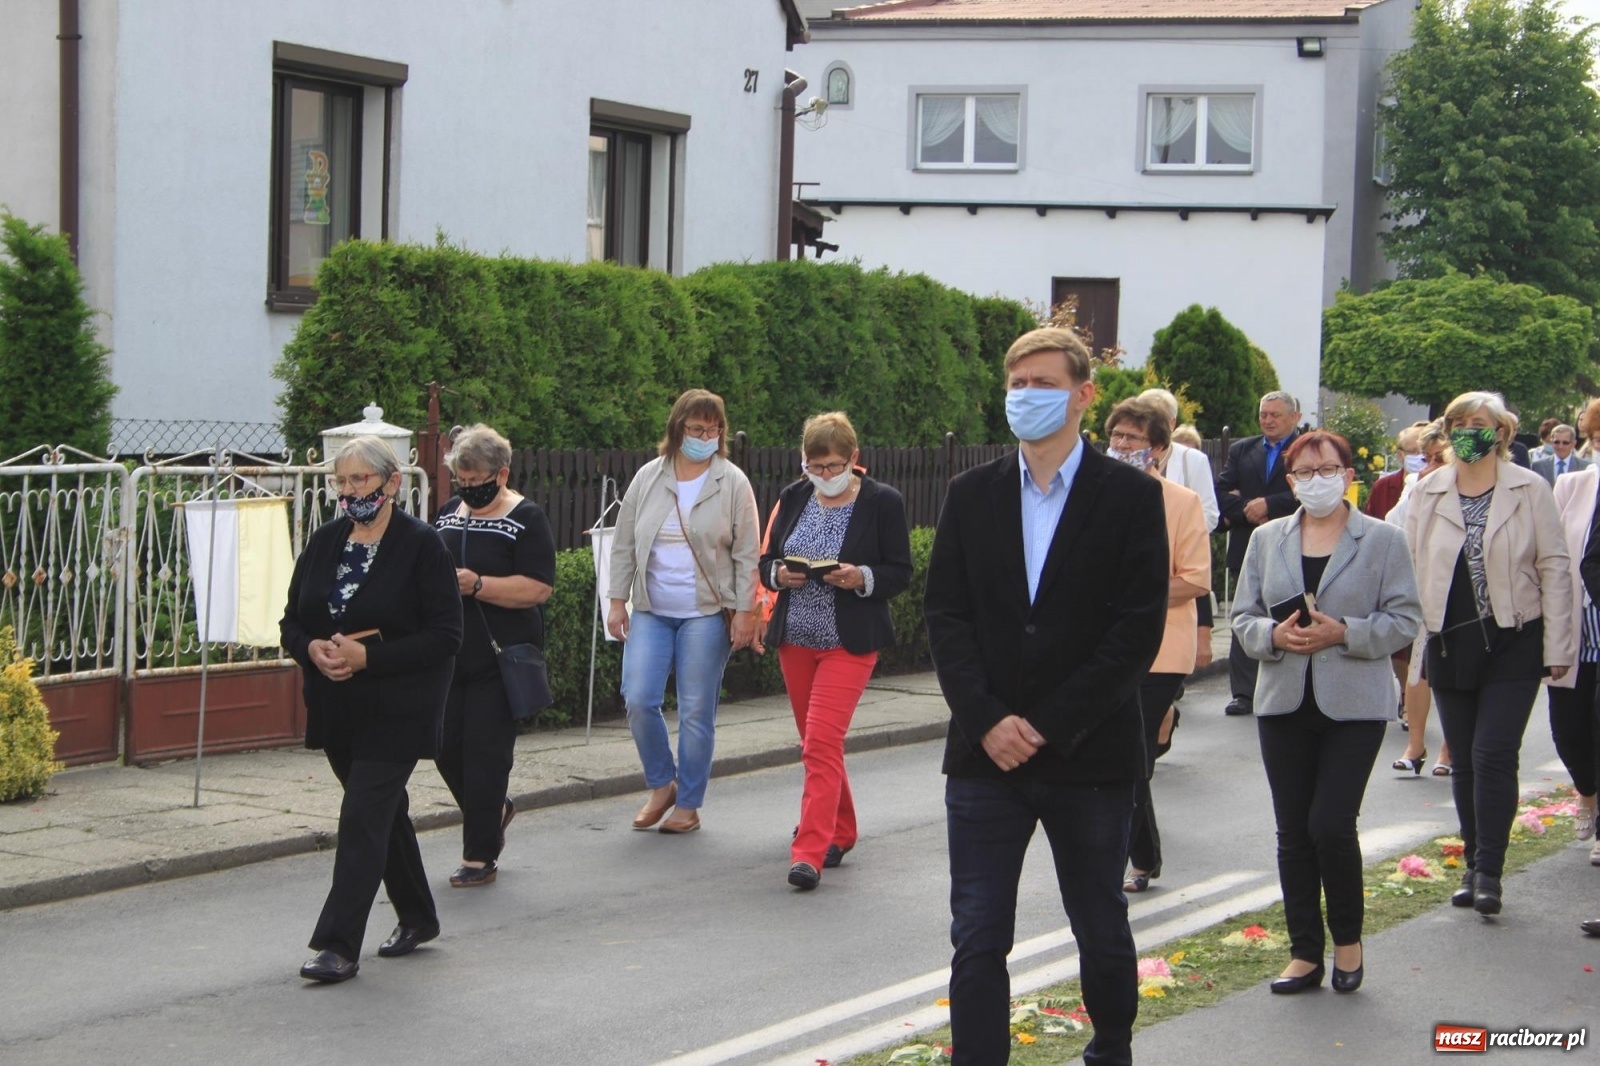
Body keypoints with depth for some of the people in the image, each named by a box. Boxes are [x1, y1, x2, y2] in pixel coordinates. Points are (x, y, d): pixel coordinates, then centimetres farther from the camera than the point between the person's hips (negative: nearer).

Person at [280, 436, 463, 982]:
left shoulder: (421, 545, -11)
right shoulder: (324, 542, 7)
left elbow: (445, 636, -15)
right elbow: (292, 623, 10)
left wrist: (368, 656, -23)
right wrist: (313, 649, -14)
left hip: (396, 709, -7)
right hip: (337, 707, 7)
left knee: (364, 817, -11)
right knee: (384, 809, 18)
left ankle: (339, 945, -11)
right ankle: (416, 916, 35)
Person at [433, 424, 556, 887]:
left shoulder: (526, 519, -7)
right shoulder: (449, 513, 13)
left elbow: (538, 589, -16)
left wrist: (477, 585, -23)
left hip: (500, 661, -6)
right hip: (450, 658, 6)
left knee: (485, 753, -4)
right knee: (445, 745, 6)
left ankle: (481, 857, 5)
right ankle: (495, 811, 33)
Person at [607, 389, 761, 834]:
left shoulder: (732, 483, -1)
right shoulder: (648, 478, 6)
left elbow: (747, 554, -1)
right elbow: (624, 544, 10)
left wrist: (745, 612, -6)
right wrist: (617, 600, 5)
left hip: (707, 614, -2)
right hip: (651, 611, 3)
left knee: (697, 712, 1)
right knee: (639, 700, -7)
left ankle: (688, 805, 12)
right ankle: (662, 784, 15)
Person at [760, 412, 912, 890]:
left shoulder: (883, 502, -6)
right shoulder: (793, 497, 7)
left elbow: (900, 573, -4)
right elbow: (766, 560, 12)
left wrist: (861, 577, -22)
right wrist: (780, 573, -10)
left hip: (849, 643, -5)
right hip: (795, 638, 5)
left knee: (821, 743, -14)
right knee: (814, 742, 14)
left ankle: (810, 853, -16)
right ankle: (840, 832, 31)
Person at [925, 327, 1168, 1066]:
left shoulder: (1131, 498, -3)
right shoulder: (972, 495, 6)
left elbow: (1139, 631, -9)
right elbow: (946, 616, 2)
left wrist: (1048, 726, -13)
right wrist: (987, 721, -12)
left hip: (1090, 756, -2)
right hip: (986, 754, 2)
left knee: (1102, 929, 13)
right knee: (977, 941, -1)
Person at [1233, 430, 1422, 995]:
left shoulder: (1383, 540, 1)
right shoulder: (1267, 540, 11)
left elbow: (1405, 620, -3)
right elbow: (1244, 616, 10)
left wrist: (1342, 633, -17)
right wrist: (1274, 635, -11)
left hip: (1353, 706, -4)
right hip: (1284, 703, 4)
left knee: (1331, 824, -10)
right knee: (1293, 833, 6)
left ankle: (1348, 941, 12)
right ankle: (1305, 953, 15)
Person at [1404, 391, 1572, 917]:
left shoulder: (1530, 490, -2)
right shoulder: (1427, 494, 6)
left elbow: (1554, 568, -1)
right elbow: (1411, 570, 7)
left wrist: (1557, 647, -5)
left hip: (1512, 643, -3)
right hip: (1450, 644, 3)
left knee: (1493, 755, -10)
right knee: (1465, 762, 9)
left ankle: (1488, 872, -6)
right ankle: (1474, 863, 20)